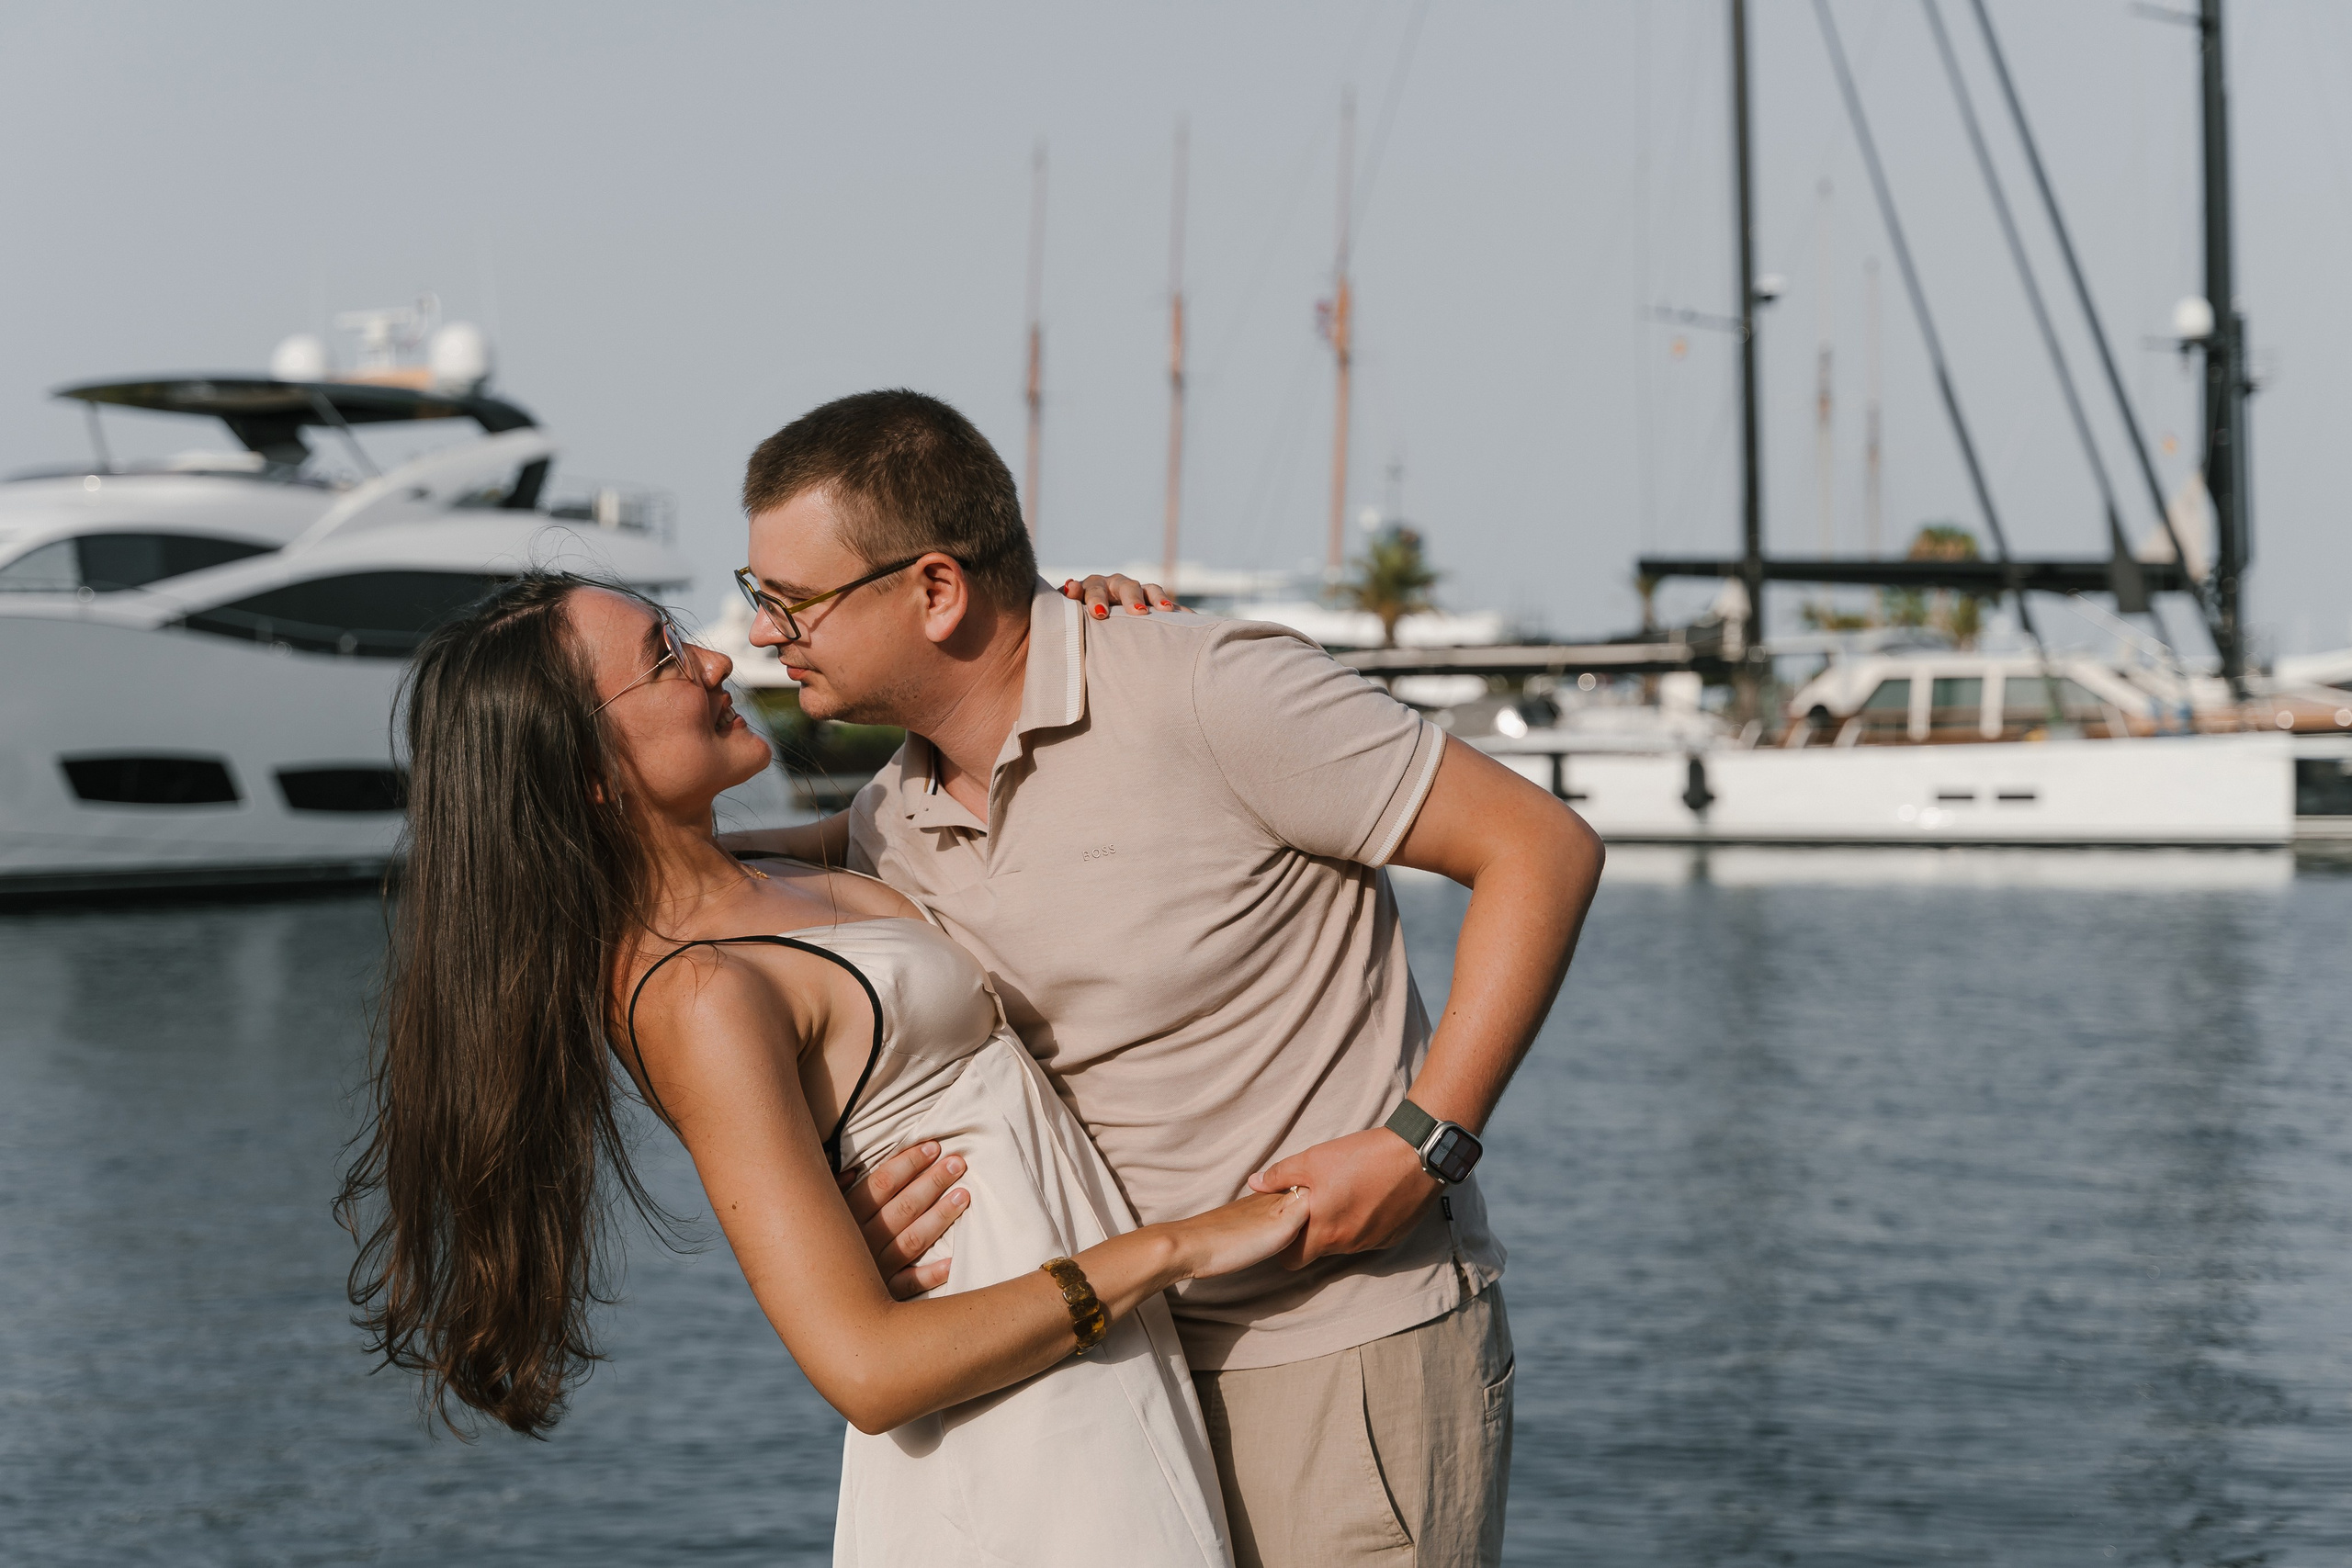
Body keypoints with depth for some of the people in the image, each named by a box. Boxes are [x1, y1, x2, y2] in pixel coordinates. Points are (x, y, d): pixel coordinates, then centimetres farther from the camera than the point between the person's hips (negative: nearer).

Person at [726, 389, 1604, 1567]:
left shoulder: (1210, 692, -17)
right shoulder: (890, 834, 3)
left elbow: (1543, 849, -14)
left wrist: (1422, 1142, -20)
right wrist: (868, 1204, -9)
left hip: (1355, 1341, -6)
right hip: (1134, 1350, 7)